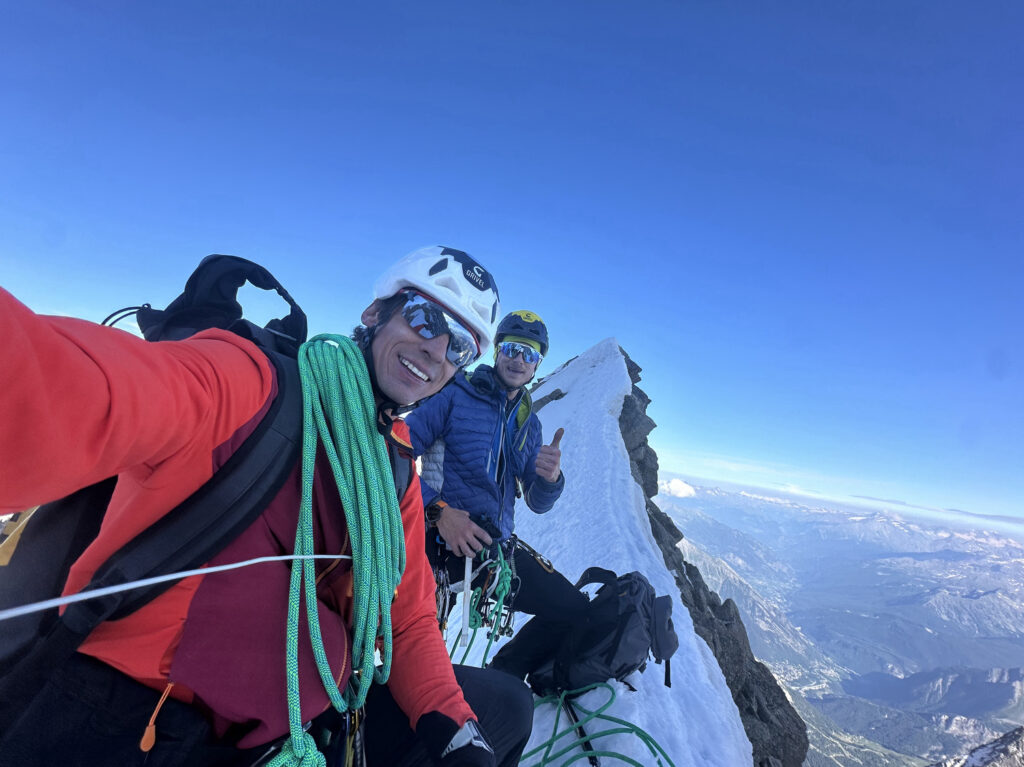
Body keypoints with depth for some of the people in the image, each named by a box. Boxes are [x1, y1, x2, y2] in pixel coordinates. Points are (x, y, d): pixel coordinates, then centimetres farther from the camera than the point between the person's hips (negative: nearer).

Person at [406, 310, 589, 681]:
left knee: (575, 610, 8)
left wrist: (550, 479, -12)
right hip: (442, 537, -6)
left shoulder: (528, 422, 14)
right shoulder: (454, 394, -5)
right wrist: (438, 511, -25)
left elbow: (537, 503, 11)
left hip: (496, 544, 7)